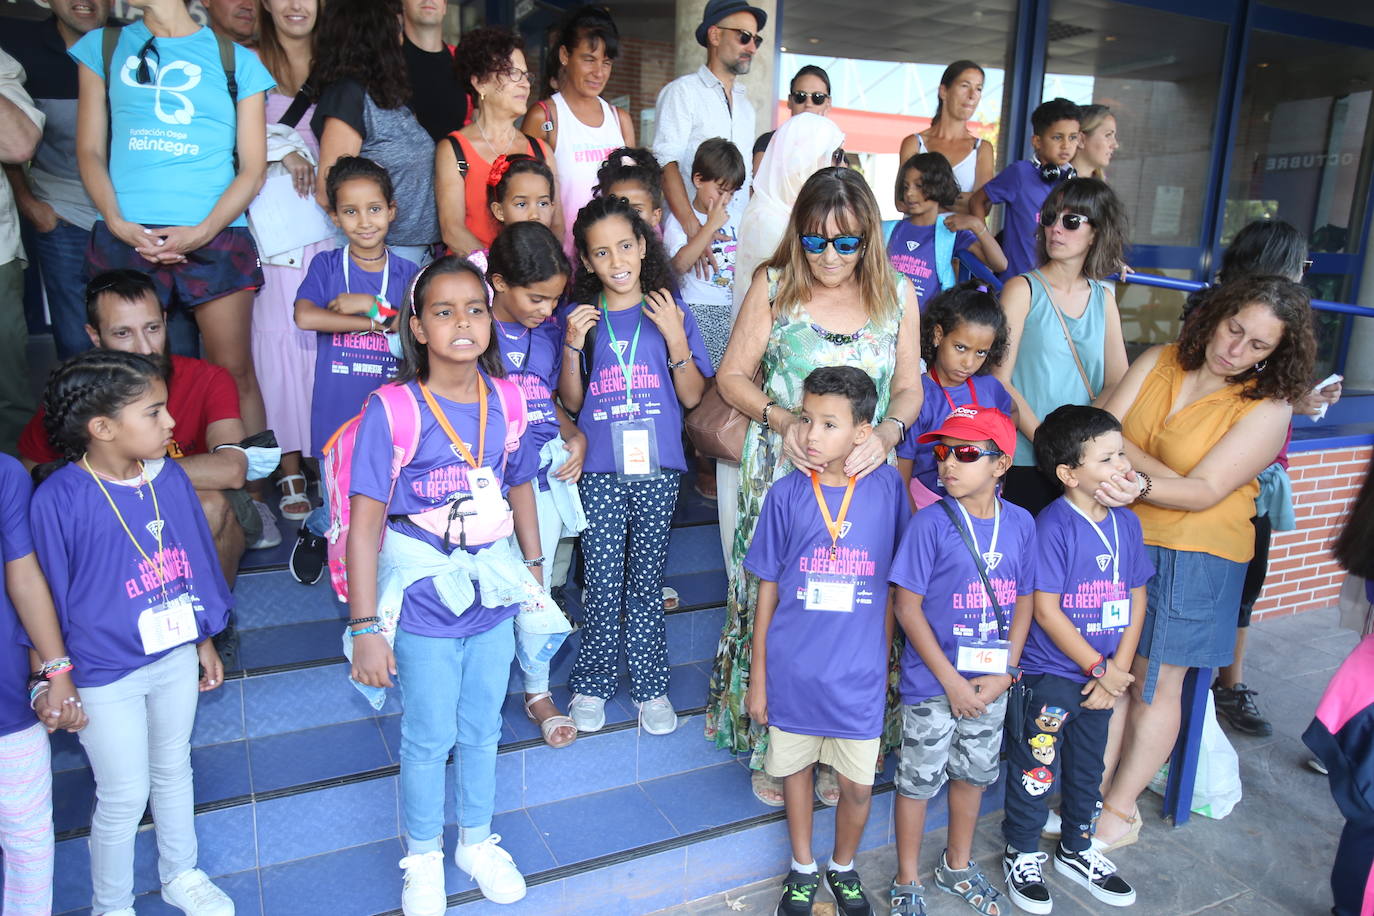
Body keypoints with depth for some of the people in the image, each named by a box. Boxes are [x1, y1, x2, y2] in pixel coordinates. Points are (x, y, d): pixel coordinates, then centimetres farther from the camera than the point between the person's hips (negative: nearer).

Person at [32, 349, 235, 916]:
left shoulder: (170, 477, -7)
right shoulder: (59, 499, -21)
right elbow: (49, 593, -12)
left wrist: (205, 640, 11)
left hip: (177, 656, 5)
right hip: (106, 675, -4)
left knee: (174, 770, 23)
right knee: (124, 797, 11)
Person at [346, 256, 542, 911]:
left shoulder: (506, 400, -5)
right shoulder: (392, 410, -18)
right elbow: (364, 524, -18)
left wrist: (533, 567, 14)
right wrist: (364, 626, -18)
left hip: (494, 598, 4)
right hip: (424, 608, -3)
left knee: (482, 730, 20)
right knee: (429, 739, 14)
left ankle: (476, 840, 45)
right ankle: (423, 857, 40)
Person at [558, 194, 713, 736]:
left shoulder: (671, 313, 2)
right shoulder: (579, 316, 4)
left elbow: (693, 397, 0)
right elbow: (571, 402, 4)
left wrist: (675, 338, -13)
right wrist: (573, 345, -10)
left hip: (657, 468, 0)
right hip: (600, 470, 0)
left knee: (647, 579, 9)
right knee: (603, 581, 3)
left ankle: (649, 684, 22)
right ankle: (592, 683, 20)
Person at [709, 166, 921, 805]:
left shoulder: (897, 296, 2)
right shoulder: (773, 286, -2)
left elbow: (909, 387, 7)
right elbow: (732, 376, 1)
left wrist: (887, 431, -14)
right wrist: (782, 420, -16)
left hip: (864, 481, 2)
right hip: (780, 476, -1)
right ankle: (770, 747, 23)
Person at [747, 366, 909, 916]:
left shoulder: (886, 488, -7)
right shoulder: (786, 494, -7)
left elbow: (892, 587, 2)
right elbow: (768, 588, 0)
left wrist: (886, 662, 6)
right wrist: (757, 676, 3)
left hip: (858, 670, 0)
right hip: (793, 668, 0)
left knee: (857, 784, 11)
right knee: (796, 767, 17)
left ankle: (843, 868, 40)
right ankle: (803, 869, 41)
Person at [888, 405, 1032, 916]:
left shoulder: (1020, 523, -4)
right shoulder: (931, 523, -16)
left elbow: (1024, 602, 4)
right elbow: (908, 608, -14)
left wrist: (1005, 673, -6)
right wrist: (951, 681, -15)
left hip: (991, 682, 4)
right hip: (931, 682, -4)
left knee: (972, 773, 21)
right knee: (919, 778, 10)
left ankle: (957, 867, 45)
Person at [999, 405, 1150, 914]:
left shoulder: (1127, 523, 0)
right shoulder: (1053, 526, -20)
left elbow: (1136, 601, 5)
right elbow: (1046, 610, -20)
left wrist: (1117, 671, -4)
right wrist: (1100, 669, -14)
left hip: (1102, 672, 7)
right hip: (1051, 674, -6)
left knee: (1088, 767, 22)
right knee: (1037, 767, 7)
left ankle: (1076, 851, 42)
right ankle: (1022, 855, 28)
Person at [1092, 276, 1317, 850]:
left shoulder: (1268, 407, -9)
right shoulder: (1159, 361, 2)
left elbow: (1206, 491, -18)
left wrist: (1139, 487, -34)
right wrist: (1161, 472, -21)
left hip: (1191, 557, -3)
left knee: (1153, 684, 7)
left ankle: (1121, 808, 22)